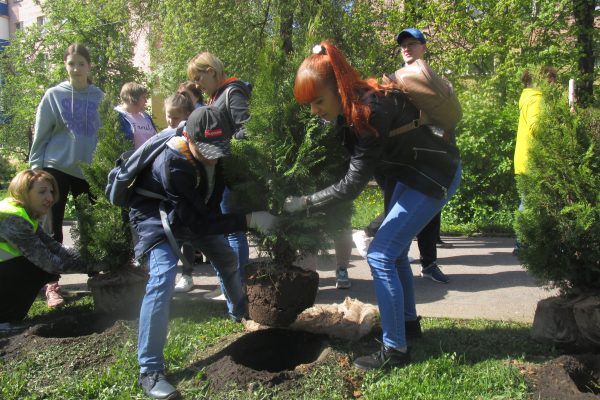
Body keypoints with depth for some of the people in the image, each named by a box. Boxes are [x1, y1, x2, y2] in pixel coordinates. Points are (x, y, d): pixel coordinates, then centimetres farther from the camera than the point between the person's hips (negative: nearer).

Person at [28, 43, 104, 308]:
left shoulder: (100, 97, 4)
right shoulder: (53, 95, -2)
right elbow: (40, 136, -1)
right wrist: (35, 169, -4)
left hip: (89, 171, 2)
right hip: (56, 169, -2)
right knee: (54, 229, 1)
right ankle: (52, 285, 7)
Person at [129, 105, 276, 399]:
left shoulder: (213, 149, -20)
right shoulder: (171, 166, -40)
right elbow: (199, 222, -38)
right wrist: (249, 220, -39)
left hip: (195, 210, 7)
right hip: (157, 215, -7)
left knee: (228, 259, 15)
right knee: (163, 276, -27)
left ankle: (239, 312, 45)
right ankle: (149, 370, -18)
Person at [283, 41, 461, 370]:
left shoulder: (372, 110, -31)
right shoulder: (349, 107, -4)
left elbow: (353, 183, -28)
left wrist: (304, 203, -21)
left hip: (433, 177, -9)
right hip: (406, 174, 9)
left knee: (380, 256, -12)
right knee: (393, 249, 17)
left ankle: (395, 350, -1)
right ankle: (408, 321, 37)